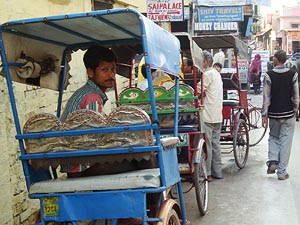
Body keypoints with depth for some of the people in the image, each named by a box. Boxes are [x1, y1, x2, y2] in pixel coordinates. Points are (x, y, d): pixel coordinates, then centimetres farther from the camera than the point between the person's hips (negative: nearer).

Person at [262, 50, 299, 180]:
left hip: (274, 113, 0)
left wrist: (264, 115, -3)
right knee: (285, 141, 6)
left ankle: (272, 161, 2)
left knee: (273, 137, 21)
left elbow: (266, 97, -8)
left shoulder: (269, 75, -7)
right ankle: (282, 172, 8)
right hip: (288, 114, 0)